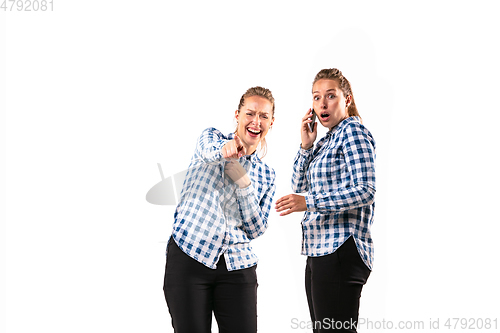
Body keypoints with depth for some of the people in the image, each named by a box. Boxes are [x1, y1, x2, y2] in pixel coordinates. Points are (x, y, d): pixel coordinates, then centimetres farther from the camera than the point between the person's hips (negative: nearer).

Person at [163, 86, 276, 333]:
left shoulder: (266, 176, 14)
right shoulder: (211, 138, 6)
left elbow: (255, 230, 6)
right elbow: (209, 148, -20)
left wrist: (244, 185, -7)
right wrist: (225, 148, -44)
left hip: (237, 268, 3)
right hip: (188, 257, -3)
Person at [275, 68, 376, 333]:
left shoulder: (353, 131, -6)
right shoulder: (326, 141, 21)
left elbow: (365, 191, -17)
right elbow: (299, 187, 18)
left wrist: (309, 202, -22)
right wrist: (306, 145, 7)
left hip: (340, 251, -10)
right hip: (319, 251, 10)